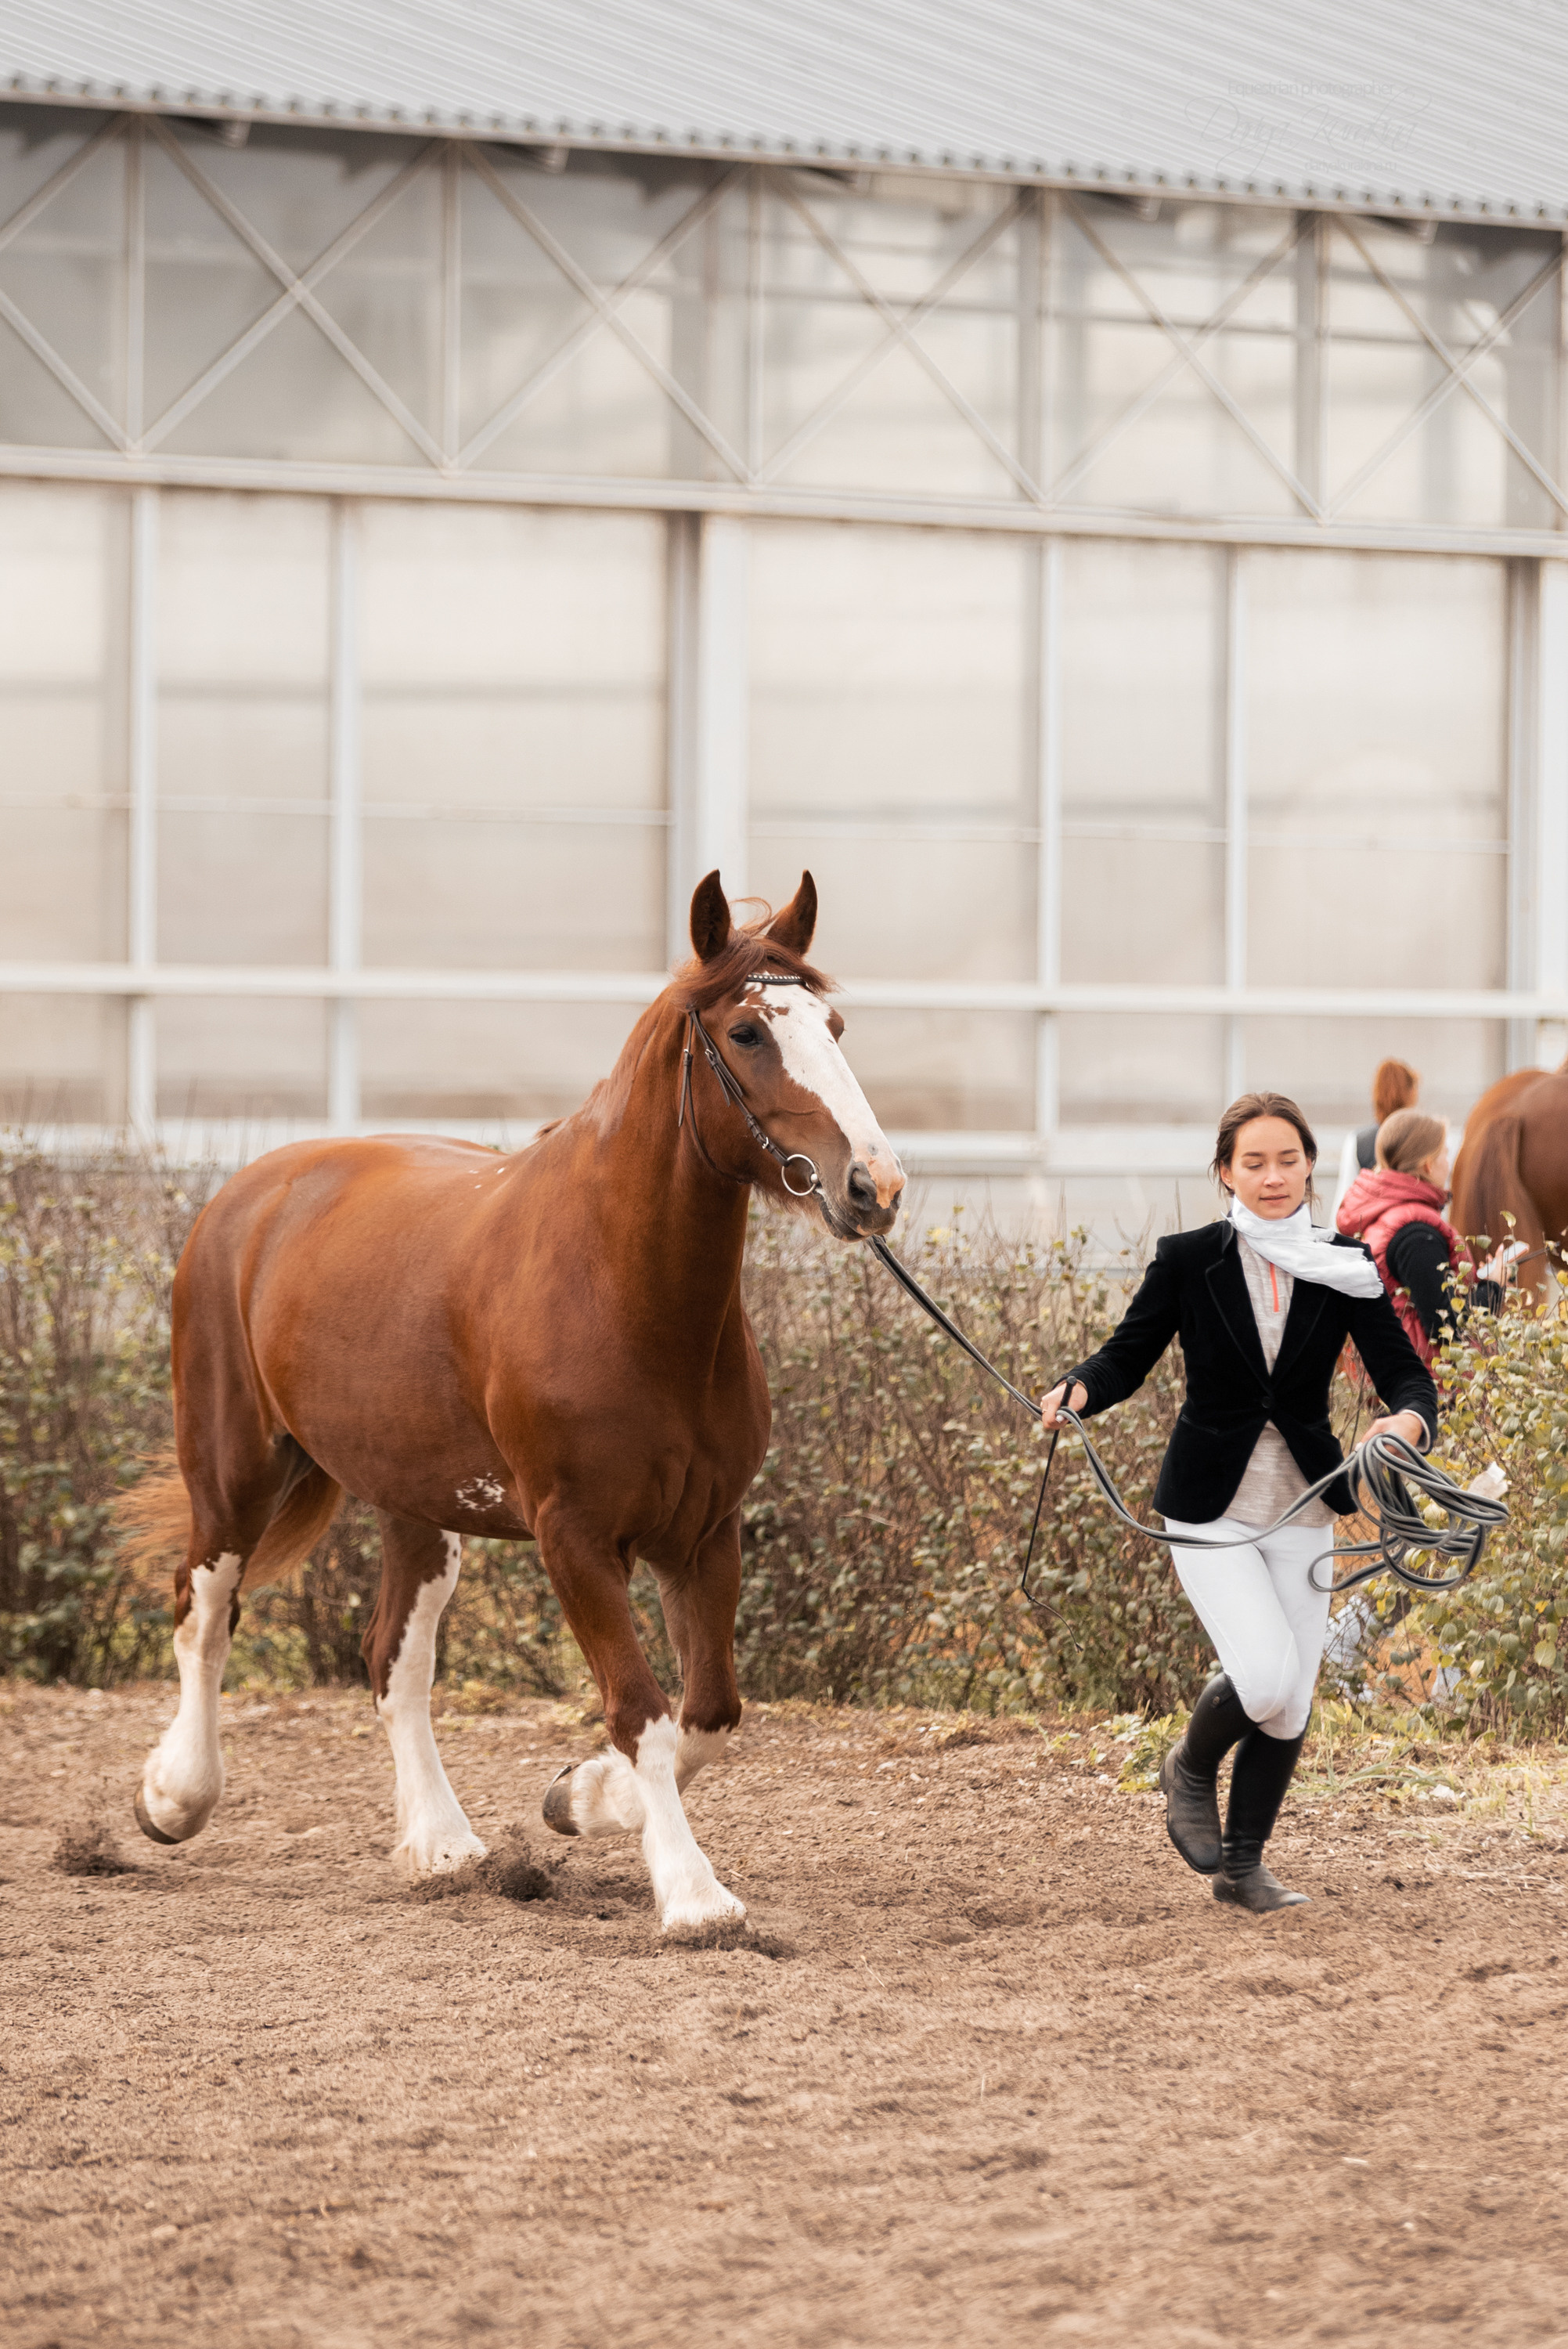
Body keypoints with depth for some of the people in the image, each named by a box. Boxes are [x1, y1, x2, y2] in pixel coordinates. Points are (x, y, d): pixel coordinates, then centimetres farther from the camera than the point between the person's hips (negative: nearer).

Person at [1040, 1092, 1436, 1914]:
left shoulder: (1345, 1269, -1)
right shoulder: (1188, 1260, -6)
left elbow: (1405, 1374, -5)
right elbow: (1128, 1354, -1)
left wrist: (1409, 1419, -28)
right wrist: (1076, 1391, -23)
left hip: (1303, 1507, 3)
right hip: (1210, 1510, -3)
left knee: (1291, 1706, 3)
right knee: (1267, 1678, -18)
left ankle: (1242, 1863, 21)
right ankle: (1190, 1768, 14)